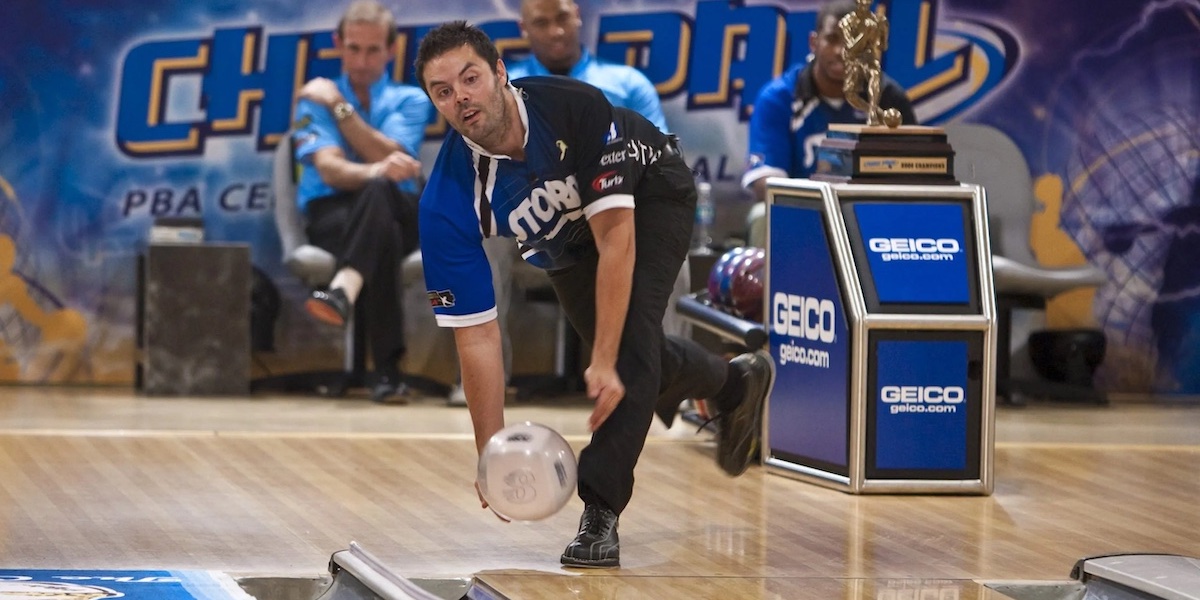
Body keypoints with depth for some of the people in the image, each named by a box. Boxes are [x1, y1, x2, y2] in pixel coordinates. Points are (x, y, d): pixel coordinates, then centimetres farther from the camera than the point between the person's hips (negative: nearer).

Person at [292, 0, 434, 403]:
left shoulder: (410, 100, 16)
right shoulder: (316, 99, 11)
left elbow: (392, 158, -6)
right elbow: (329, 169, -10)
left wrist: (340, 107, -6)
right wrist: (375, 170, -34)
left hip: (399, 210, 1)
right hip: (332, 212, -1)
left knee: (377, 192, -41)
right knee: (381, 234, -42)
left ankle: (345, 290, -66)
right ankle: (387, 369, -56)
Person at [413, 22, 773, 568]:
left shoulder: (573, 106, -41)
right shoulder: (446, 203, -33)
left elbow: (615, 236, -37)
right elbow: (476, 335, -29)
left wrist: (604, 364, -42)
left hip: (650, 192, -4)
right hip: (566, 243, 4)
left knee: (629, 333, -23)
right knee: (631, 361, 8)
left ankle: (600, 512, -20)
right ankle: (735, 384, 41)